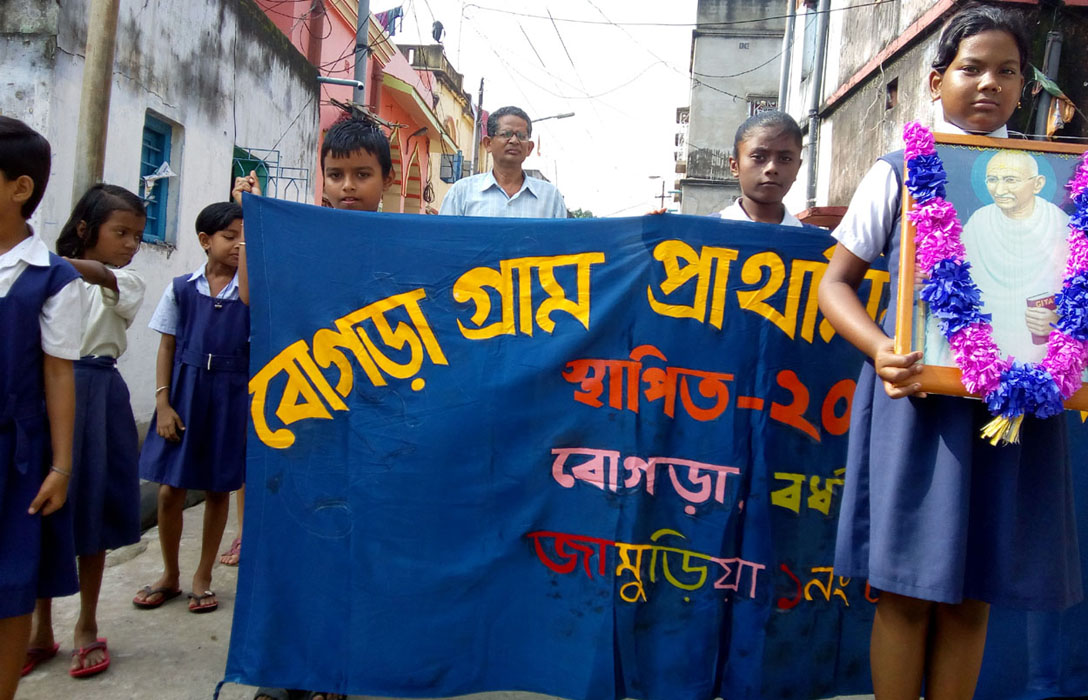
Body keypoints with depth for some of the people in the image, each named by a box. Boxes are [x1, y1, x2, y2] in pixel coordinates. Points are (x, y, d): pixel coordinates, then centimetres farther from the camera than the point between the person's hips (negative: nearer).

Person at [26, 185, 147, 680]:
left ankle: (87, 628, 21)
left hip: (96, 397, -1)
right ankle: (41, 628, 23)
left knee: (91, 512, 6)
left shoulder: (125, 283, 2)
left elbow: (97, 274, -21)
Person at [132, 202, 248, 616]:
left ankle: (203, 577, 25)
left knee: (218, 488, 8)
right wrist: (162, 404, -2)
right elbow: (167, 347, 4)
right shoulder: (182, 288, 2)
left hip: (230, 395, -1)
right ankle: (170, 575, 26)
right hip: (184, 392, 1)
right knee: (170, 489, 4)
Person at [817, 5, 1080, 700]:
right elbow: (836, 283, 3)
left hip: (1017, 402, 3)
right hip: (918, 396, -2)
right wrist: (880, 349, -15)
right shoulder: (901, 171, 4)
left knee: (972, 595, 10)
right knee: (908, 590, 3)